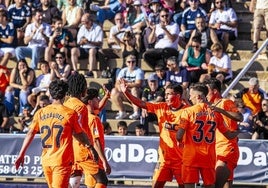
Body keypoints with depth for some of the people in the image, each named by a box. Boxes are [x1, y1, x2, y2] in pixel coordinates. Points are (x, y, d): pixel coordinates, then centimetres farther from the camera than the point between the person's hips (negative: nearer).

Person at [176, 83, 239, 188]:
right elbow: (229, 135, 9)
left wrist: (180, 141, 10)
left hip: (191, 156, -3)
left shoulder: (188, 111, -6)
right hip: (209, 157, 3)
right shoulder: (215, 113, 4)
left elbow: (179, 135, -13)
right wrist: (237, 132, 31)